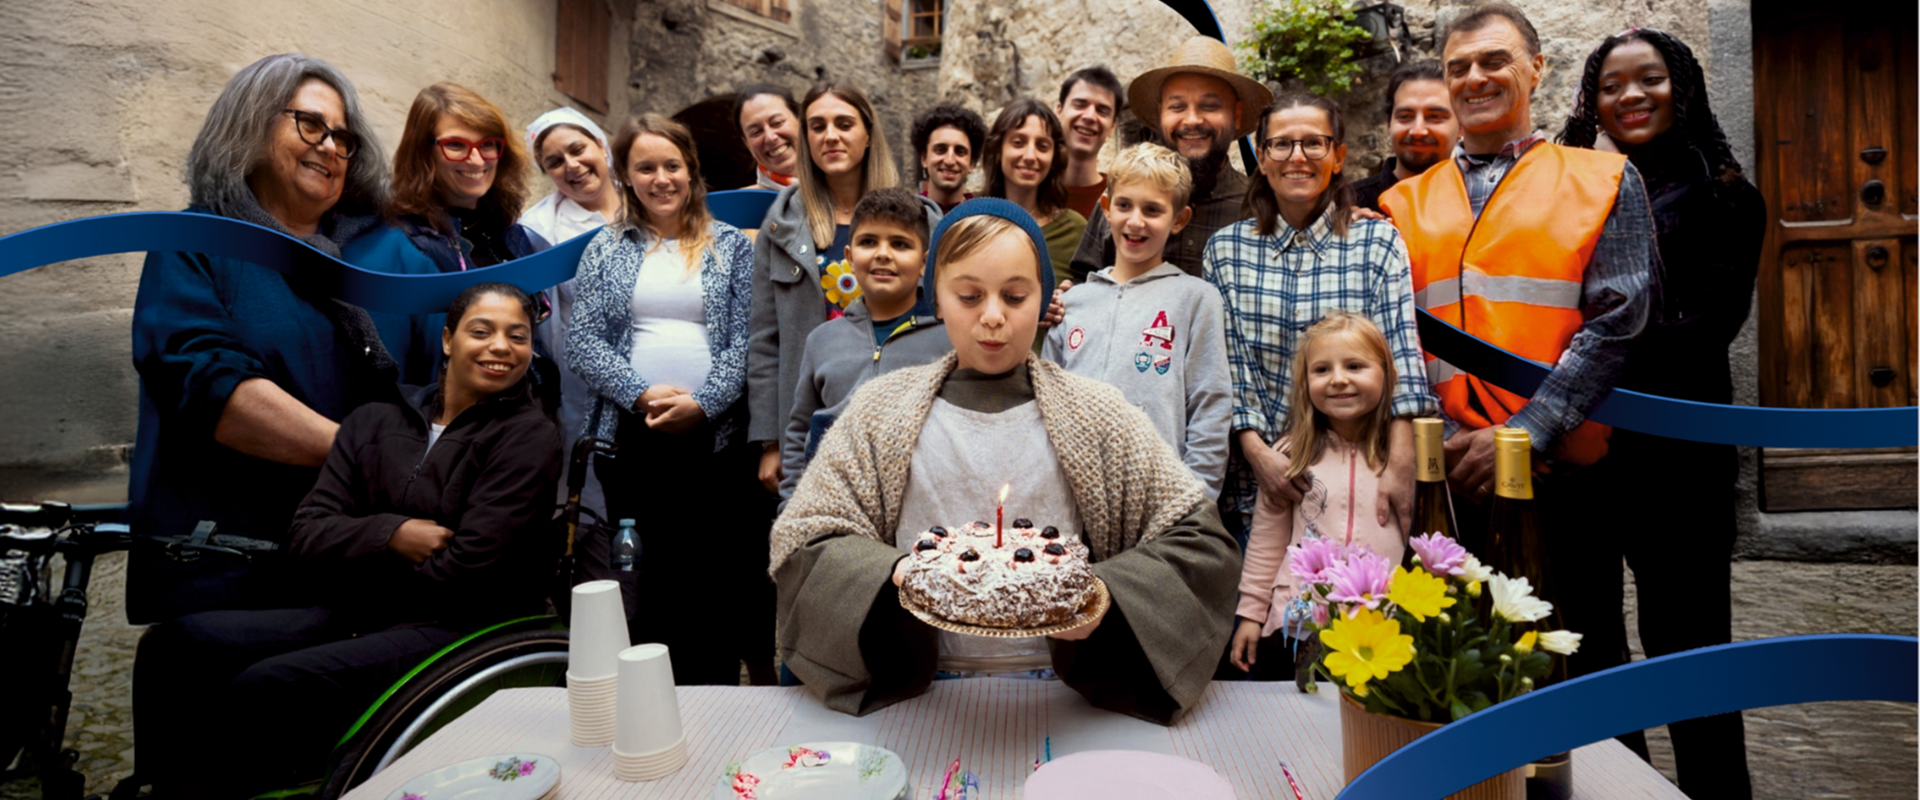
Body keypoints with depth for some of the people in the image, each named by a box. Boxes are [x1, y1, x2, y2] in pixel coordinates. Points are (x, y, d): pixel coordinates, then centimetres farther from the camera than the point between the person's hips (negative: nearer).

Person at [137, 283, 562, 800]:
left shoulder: (530, 436, -4)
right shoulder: (375, 421, 13)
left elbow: (466, 569, -12)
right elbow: (308, 534, 5)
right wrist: (391, 534, -12)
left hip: (448, 628, -6)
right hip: (343, 614, 6)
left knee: (262, 687, -25)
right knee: (173, 643, -11)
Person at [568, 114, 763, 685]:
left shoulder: (731, 246, 9)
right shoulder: (606, 249, 12)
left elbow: (744, 338, 1)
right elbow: (583, 341, 3)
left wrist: (702, 402, -13)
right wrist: (641, 394, -12)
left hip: (714, 433, -1)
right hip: (630, 436, 1)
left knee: (715, 574, 1)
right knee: (642, 574, 6)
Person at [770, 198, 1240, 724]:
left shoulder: (1097, 415, 6)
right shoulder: (880, 410, 8)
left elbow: (1199, 540, 5)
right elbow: (805, 539, 6)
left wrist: (1107, 594, -12)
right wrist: (898, 574, -13)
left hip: (1063, 691, 0)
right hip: (918, 693, 1)